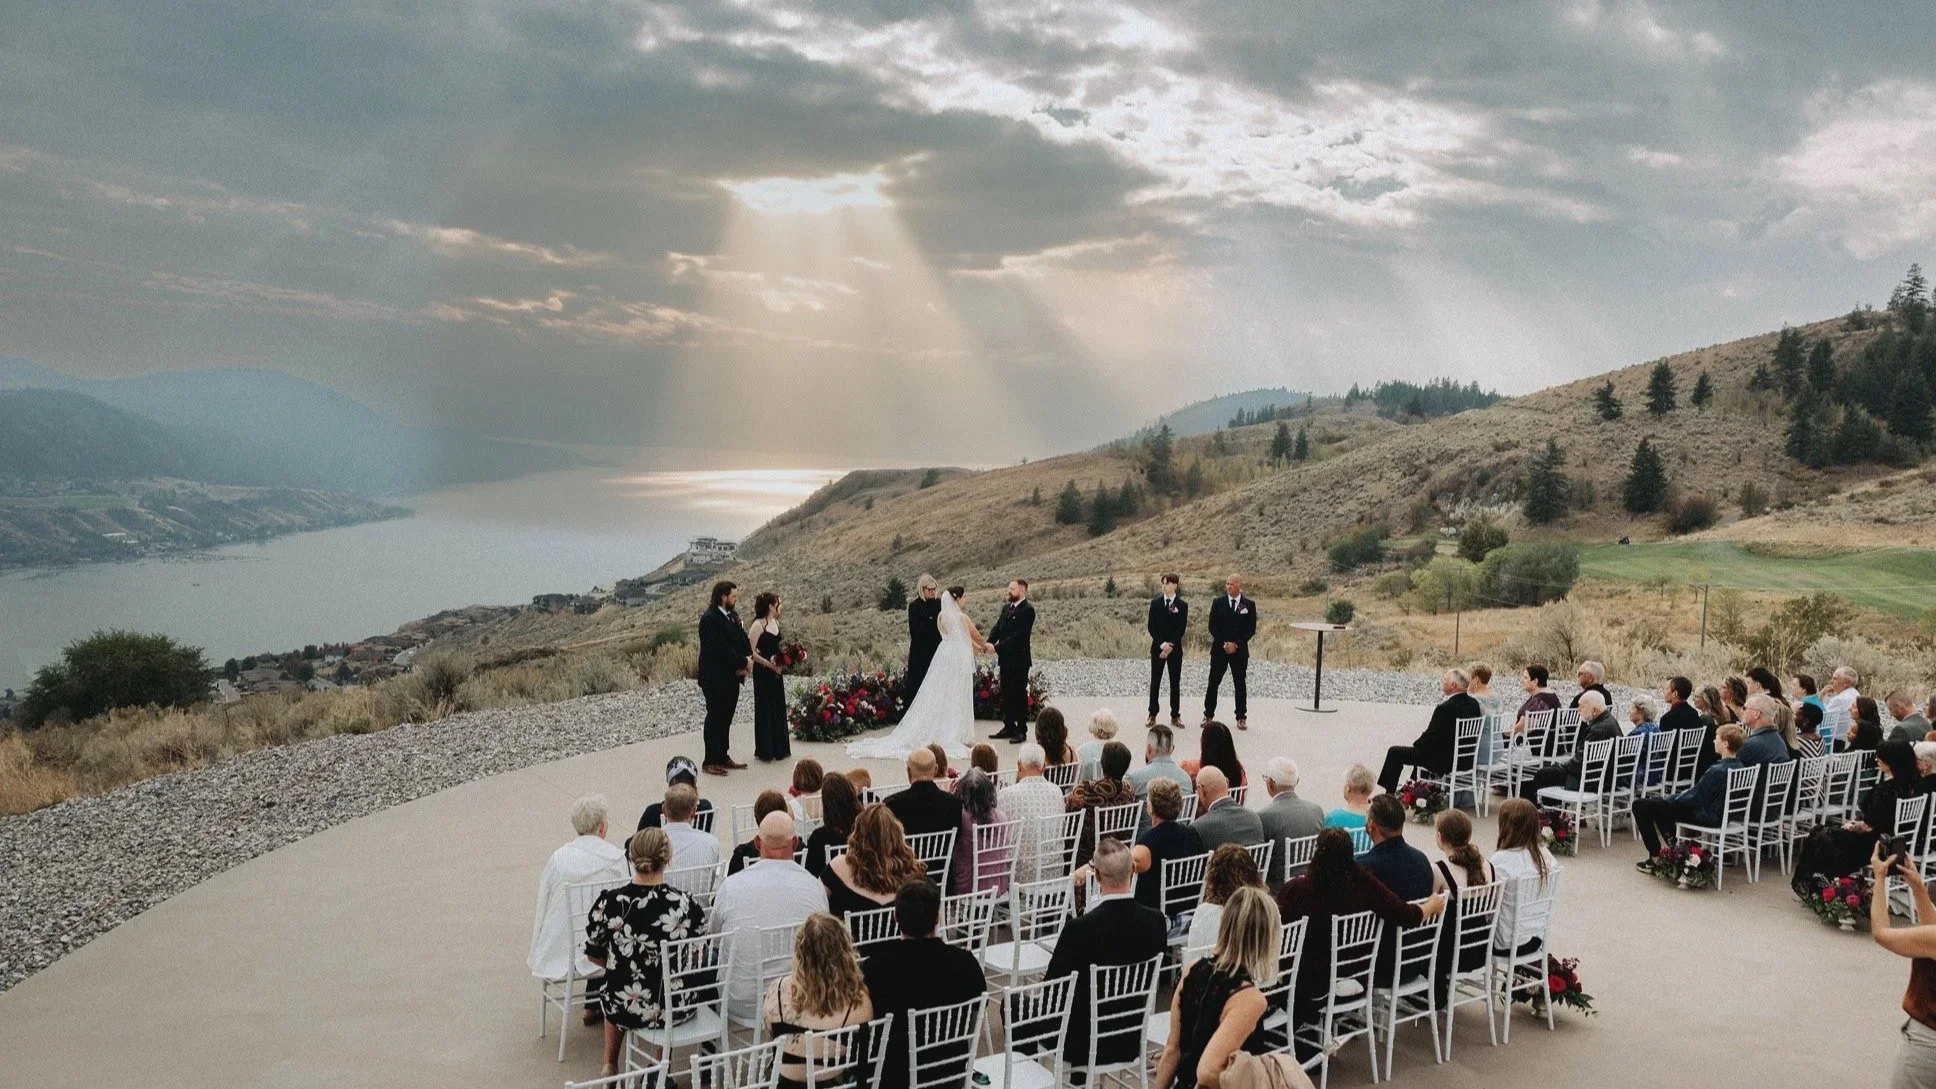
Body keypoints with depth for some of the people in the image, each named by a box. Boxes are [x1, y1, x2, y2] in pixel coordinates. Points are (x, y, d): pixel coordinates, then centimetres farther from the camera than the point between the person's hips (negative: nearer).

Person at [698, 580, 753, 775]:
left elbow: (743, 640, 10)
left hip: (732, 677, 8)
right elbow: (721, 648, -23)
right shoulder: (709, 619, -17)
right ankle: (711, 762, 6)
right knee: (715, 719, -1)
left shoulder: (732, 616, 11)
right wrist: (743, 662, -17)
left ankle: (723, 757, 22)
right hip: (715, 679, -8)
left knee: (726, 719, 14)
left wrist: (748, 659, -10)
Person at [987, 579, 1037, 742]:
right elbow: (997, 628, 9)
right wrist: (989, 643, -11)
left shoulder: (1027, 610, -13)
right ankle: (1009, 727, 21)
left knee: (1020, 695, -1)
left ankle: (1021, 731, 5)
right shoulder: (1006, 608, 13)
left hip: (1019, 660, -8)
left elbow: (1018, 635, -20)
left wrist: (997, 647, -22)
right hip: (1005, 659, 8)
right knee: (1006, 694, 12)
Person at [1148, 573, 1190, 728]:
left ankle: (1175, 716, 6)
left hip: (1175, 648, -1)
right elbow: (1151, 626, -1)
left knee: (1175, 682, 2)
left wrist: (1170, 646, -13)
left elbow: (1182, 628, -5)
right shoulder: (1155, 602, 3)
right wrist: (1162, 645, -11)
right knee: (1155, 681, 3)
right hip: (1158, 647, 1)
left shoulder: (1182, 605, -1)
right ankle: (1153, 715, 8)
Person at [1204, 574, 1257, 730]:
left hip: (1240, 649, -1)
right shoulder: (1218, 603, 4)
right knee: (1213, 682, 1)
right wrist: (1224, 643, -10)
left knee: (1239, 684, 4)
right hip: (1219, 648, 1)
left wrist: (1236, 644, -11)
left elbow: (1251, 629, -1)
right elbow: (1212, 627, 0)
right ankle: (1208, 715, 8)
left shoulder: (1249, 605, 2)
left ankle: (1241, 718, 9)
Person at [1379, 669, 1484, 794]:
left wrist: (1416, 744, 4)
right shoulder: (1474, 704, -2)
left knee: (1395, 752, 5)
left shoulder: (1445, 708, -26)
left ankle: (1389, 796, 15)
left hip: (1443, 762, -8)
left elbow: (1430, 737, -18)